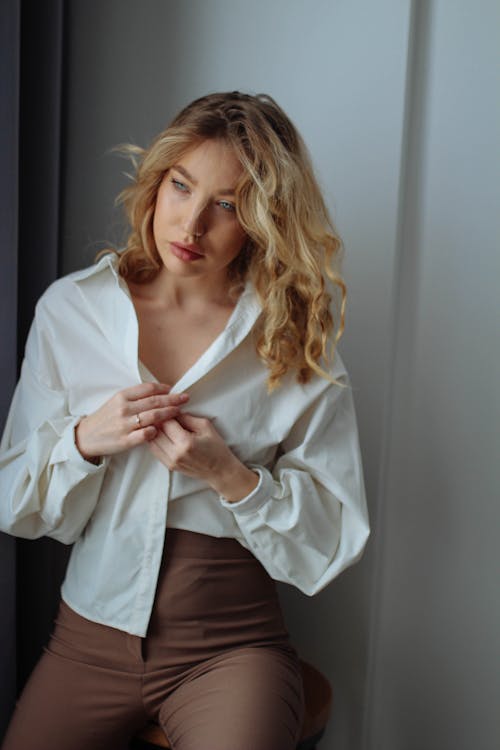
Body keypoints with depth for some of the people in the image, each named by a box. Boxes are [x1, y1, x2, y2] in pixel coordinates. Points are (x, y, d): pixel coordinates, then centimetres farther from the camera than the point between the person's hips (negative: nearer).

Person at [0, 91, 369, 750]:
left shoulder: (298, 340, -6)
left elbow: (334, 541, -5)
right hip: (91, 637, 2)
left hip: (231, 645, -1)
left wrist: (230, 476, -19)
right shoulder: (70, 309, -1)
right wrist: (85, 441, -16)